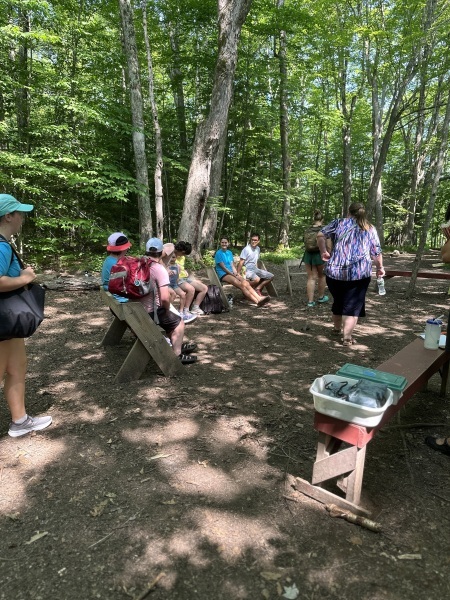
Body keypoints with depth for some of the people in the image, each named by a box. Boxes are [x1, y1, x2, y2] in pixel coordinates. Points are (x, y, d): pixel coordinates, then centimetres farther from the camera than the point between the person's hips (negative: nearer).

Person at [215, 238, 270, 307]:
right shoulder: (218, 253, -3)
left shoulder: (229, 252, 17)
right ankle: (257, 301, -37)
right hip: (223, 274, -6)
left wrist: (236, 273, -4)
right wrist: (233, 275, -12)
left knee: (246, 283, -22)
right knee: (241, 284, -28)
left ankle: (259, 298, -37)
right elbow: (223, 267, -9)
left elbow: (232, 265, 15)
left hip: (232, 273, 6)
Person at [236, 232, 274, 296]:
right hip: (247, 270, -8)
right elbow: (241, 262, -16)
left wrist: (258, 271, 17)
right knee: (257, 279, -37)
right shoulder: (246, 249, -13)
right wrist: (238, 274, -20)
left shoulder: (258, 249, 9)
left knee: (271, 276, 3)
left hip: (255, 269, 9)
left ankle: (257, 289, -1)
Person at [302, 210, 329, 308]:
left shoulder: (307, 230, 3)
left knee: (311, 278, 4)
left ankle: (310, 301, 0)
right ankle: (321, 297, 30)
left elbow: (305, 244, 10)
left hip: (308, 255, 3)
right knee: (322, 276, 17)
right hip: (320, 255, -3)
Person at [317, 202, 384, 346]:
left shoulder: (339, 223, 9)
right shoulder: (370, 229, 12)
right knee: (352, 305, 3)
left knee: (338, 301, 19)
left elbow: (320, 235, 0)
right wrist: (380, 268, 28)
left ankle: (337, 328, 39)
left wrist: (323, 252, 12)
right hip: (359, 273, -1)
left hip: (335, 271, 1)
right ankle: (347, 337, -5)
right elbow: (377, 253, 14)